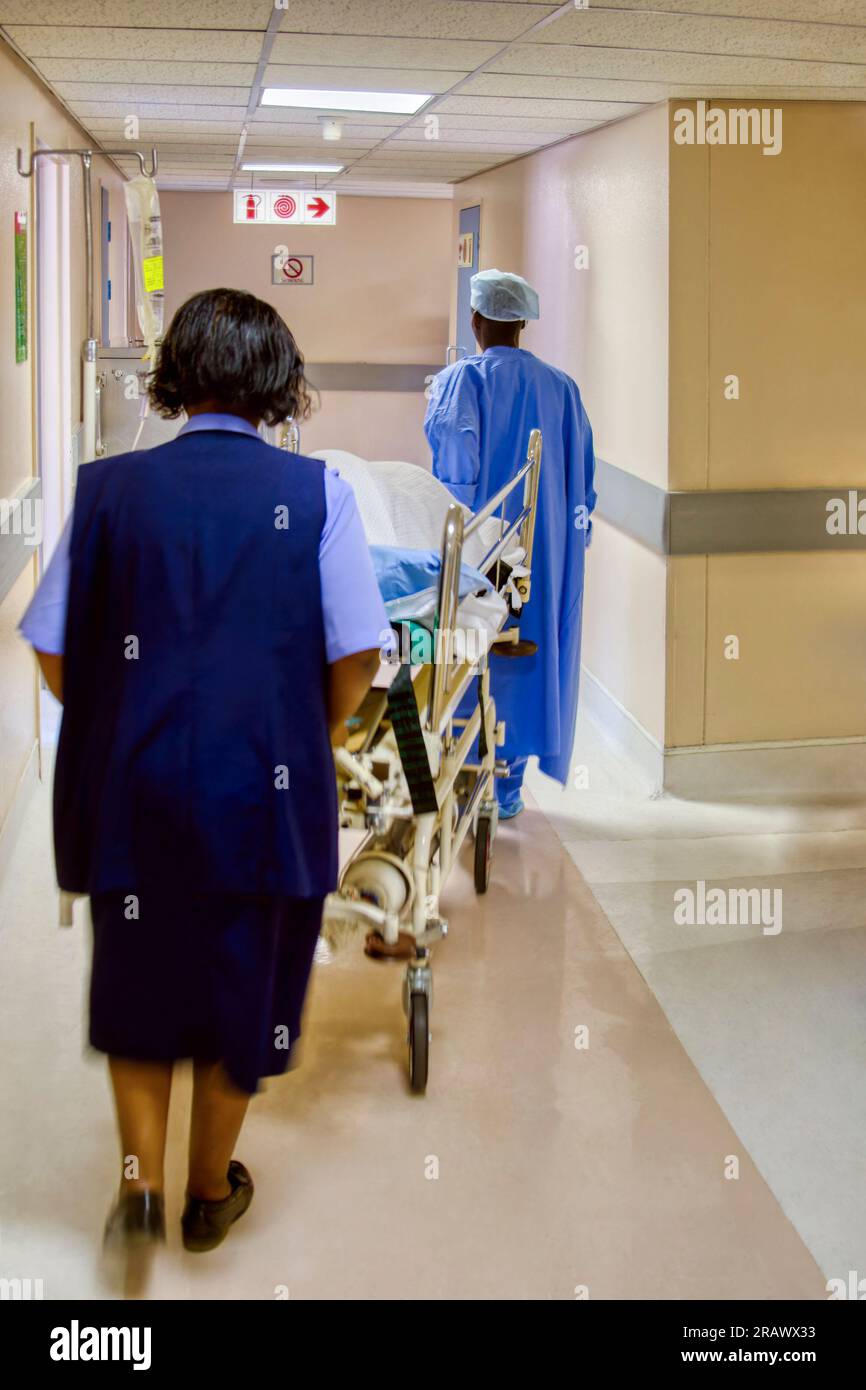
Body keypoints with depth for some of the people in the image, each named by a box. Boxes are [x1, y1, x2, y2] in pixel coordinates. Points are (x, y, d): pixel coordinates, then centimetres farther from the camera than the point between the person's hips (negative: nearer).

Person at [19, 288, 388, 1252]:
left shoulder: (109, 488, -3)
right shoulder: (314, 492, -7)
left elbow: (53, 649, -2)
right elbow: (356, 656, -7)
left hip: (132, 784, 1)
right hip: (264, 790, -1)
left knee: (136, 983, 21)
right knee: (239, 988, 16)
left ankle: (139, 1184, 17)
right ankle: (210, 1195, 30)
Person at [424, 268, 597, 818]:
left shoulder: (462, 380, -7)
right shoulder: (562, 387, 7)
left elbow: (452, 468, -17)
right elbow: (583, 478, 9)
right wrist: (571, 537, 16)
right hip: (544, 549, 4)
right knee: (528, 653, 10)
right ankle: (508, 786, 15)